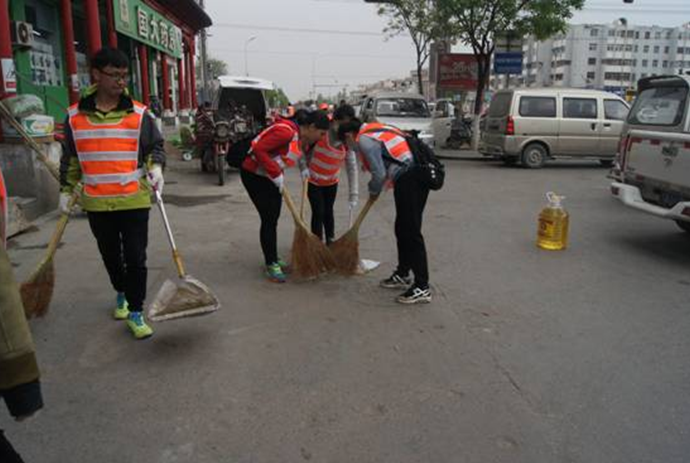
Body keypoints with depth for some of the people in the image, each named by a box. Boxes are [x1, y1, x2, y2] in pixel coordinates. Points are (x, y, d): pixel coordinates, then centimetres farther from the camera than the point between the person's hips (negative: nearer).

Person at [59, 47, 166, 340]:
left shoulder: (139, 114, -2)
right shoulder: (76, 116, 3)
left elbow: (155, 147, 6)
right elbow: (70, 158, 13)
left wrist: (156, 167, -14)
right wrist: (66, 190, 13)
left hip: (134, 201, -2)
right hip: (97, 203, 2)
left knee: (135, 258, -1)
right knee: (110, 256, 18)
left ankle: (135, 312, 11)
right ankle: (121, 294, 42)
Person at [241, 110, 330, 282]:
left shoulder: (302, 137, 4)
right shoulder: (286, 132, -26)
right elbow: (259, 150, -29)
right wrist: (277, 175, -25)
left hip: (270, 176, 9)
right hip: (254, 175, -9)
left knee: (273, 219, 13)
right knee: (269, 219, -7)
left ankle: (273, 259, 27)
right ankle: (271, 265, 3)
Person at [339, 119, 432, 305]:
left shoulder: (364, 139, -6)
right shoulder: (375, 128, 22)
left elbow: (380, 174, -10)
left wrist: (373, 191, 9)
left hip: (408, 178, -10)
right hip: (420, 173, 10)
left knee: (411, 232, -7)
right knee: (403, 229, 17)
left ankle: (422, 287, -4)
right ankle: (402, 275, 29)